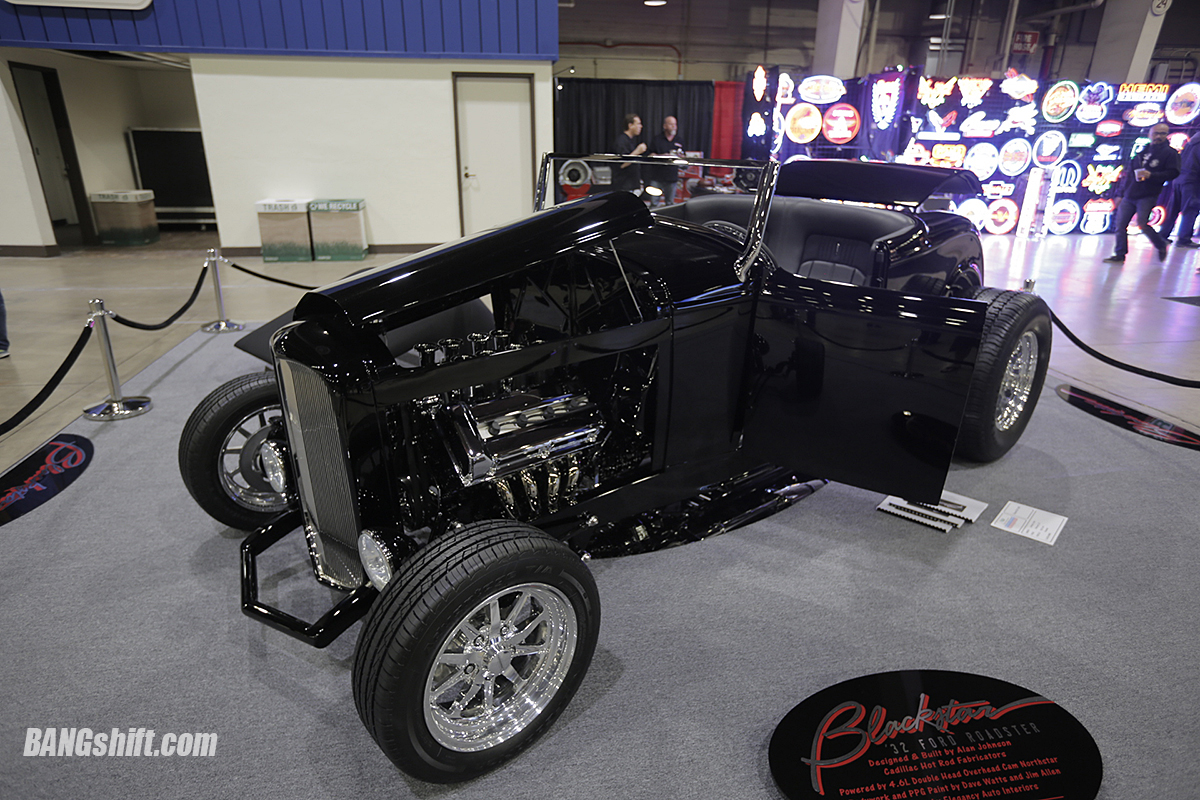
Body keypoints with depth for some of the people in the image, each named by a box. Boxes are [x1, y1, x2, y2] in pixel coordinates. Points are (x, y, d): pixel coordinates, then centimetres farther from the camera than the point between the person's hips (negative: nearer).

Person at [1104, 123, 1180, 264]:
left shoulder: (1169, 153, 3)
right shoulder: (1141, 152, 19)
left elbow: (1173, 173, -6)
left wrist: (1151, 175, -20)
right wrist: (1121, 195, 19)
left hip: (1148, 196, -6)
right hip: (1129, 195, 6)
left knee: (1142, 224, -17)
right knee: (1120, 224, -2)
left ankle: (1161, 246, 7)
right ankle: (1119, 255, 4)